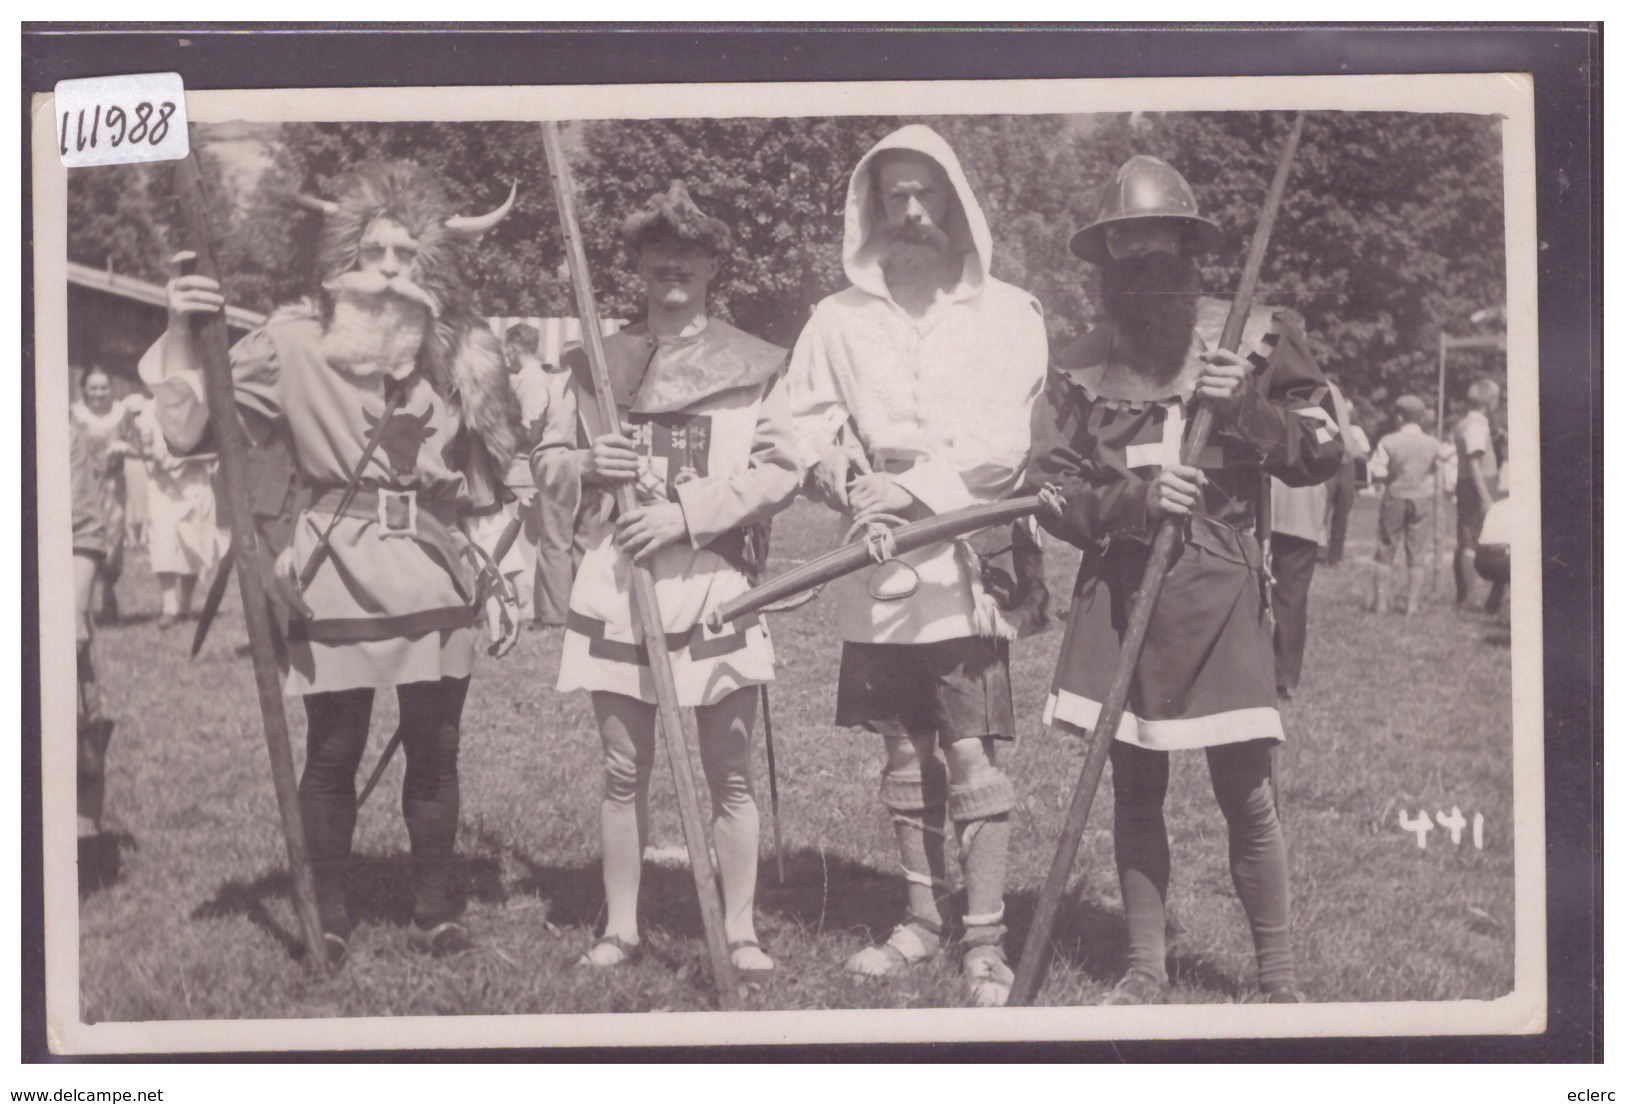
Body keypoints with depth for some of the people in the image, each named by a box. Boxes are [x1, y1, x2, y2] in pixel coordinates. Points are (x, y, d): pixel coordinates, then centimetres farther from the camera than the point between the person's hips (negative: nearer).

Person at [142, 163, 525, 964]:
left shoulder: (462, 352, 4)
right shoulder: (295, 342, -3)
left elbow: (487, 483, 12)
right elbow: (192, 429, -8)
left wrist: (499, 585, 11)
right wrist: (182, 334, -21)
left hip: (437, 577, 2)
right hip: (336, 575, -2)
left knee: (434, 750, 7)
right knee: (332, 753, 3)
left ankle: (435, 911, 21)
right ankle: (326, 916, 18)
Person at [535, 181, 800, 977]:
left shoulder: (753, 366, 4)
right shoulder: (597, 363, 10)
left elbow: (781, 469, -3)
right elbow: (547, 464, 13)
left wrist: (688, 513, -13)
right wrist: (589, 468, -9)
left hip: (717, 588, -2)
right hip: (614, 587, 2)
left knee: (730, 773, 1)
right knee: (624, 771, 7)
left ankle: (739, 929, 11)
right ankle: (621, 927, 17)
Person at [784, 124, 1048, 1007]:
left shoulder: (1006, 313, 3)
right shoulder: (840, 317, 10)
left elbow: (1002, 444, -8)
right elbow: (804, 430, 3)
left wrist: (912, 488, -18)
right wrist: (847, 482, -16)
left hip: (967, 557, -3)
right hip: (876, 565, 3)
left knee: (973, 755, -5)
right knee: (904, 754, 11)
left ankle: (985, 940, 2)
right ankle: (922, 917, 23)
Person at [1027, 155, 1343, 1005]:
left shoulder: (1254, 336, 3)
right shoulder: (1082, 366, 7)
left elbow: (1324, 452, 4)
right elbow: (1049, 489, 2)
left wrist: (1248, 408, -14)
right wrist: (1133, 498, -16)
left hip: (1219, 592, -2)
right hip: (1120, 592, 2)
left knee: (1244, 792, -1)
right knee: (1134, 786, 8)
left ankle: (1278, 981, 13)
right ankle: (1146, 971, 19)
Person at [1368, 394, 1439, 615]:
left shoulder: (1388, 442, -14)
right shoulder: (1432, 443, -5)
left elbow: (1376, 474, -16)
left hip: (1395, 499, -2)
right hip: (1422, 499, 2)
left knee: (1385, 552, 9)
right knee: (1415, 553, 8)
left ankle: (1380, 601, 8)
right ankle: (1413, 603, 7)